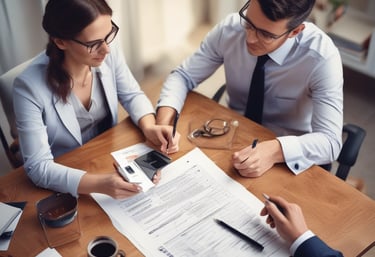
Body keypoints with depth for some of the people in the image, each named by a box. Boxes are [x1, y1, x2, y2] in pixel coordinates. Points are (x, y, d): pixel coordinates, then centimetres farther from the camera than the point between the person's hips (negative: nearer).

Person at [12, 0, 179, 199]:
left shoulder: (110, 54, -15)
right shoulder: (29, 86, -27)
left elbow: (132, 96, 2)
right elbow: (37, 167, -27)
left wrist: (149, 127, -20)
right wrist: (100, 184, -41)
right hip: (64, 180, -5)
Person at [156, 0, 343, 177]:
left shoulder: (321, 56, -24)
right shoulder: (229, 29, -16)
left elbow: (330, 141, -26)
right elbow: (183, 75, -6)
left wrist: (277, 150, -44)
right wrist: (164, 117, -25)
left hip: (285, 161, -4)